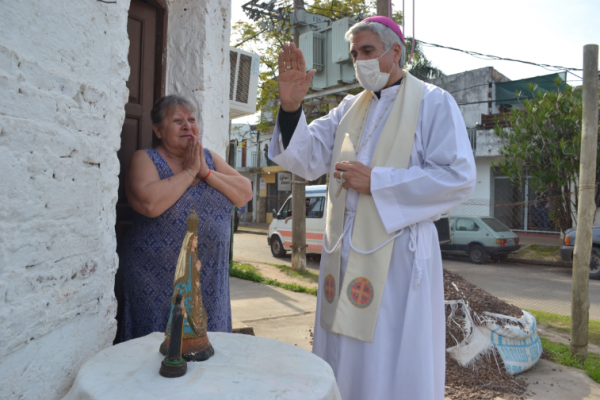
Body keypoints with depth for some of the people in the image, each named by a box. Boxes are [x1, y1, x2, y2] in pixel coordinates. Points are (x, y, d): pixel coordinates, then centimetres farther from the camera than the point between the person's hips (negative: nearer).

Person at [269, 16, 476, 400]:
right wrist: (291, 105, -11)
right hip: (345, 252, 5)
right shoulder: (349, 108, 14)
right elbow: (308, 159, 5)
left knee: (392, 366, 4)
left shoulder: (433, 102, 0)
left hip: (397, 254, -5)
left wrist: (376, 182, -14)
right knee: (344, 358, 14)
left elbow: (460, 177, -10)